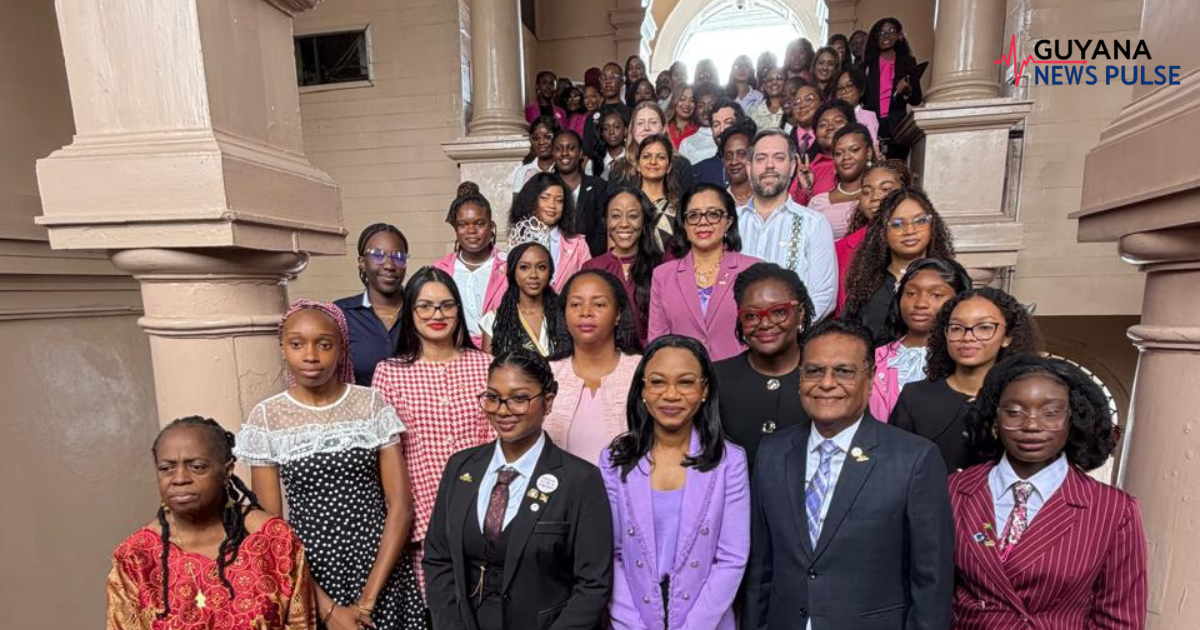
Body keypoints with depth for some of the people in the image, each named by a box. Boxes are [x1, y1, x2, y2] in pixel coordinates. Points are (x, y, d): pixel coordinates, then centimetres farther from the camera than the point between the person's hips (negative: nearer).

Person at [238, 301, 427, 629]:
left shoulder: (372, 403, -5)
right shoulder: (266, 418, -4)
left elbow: (401, 505, -6)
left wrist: (367, 599, -11)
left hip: (382, 573, 0)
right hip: (309, 576, 0)